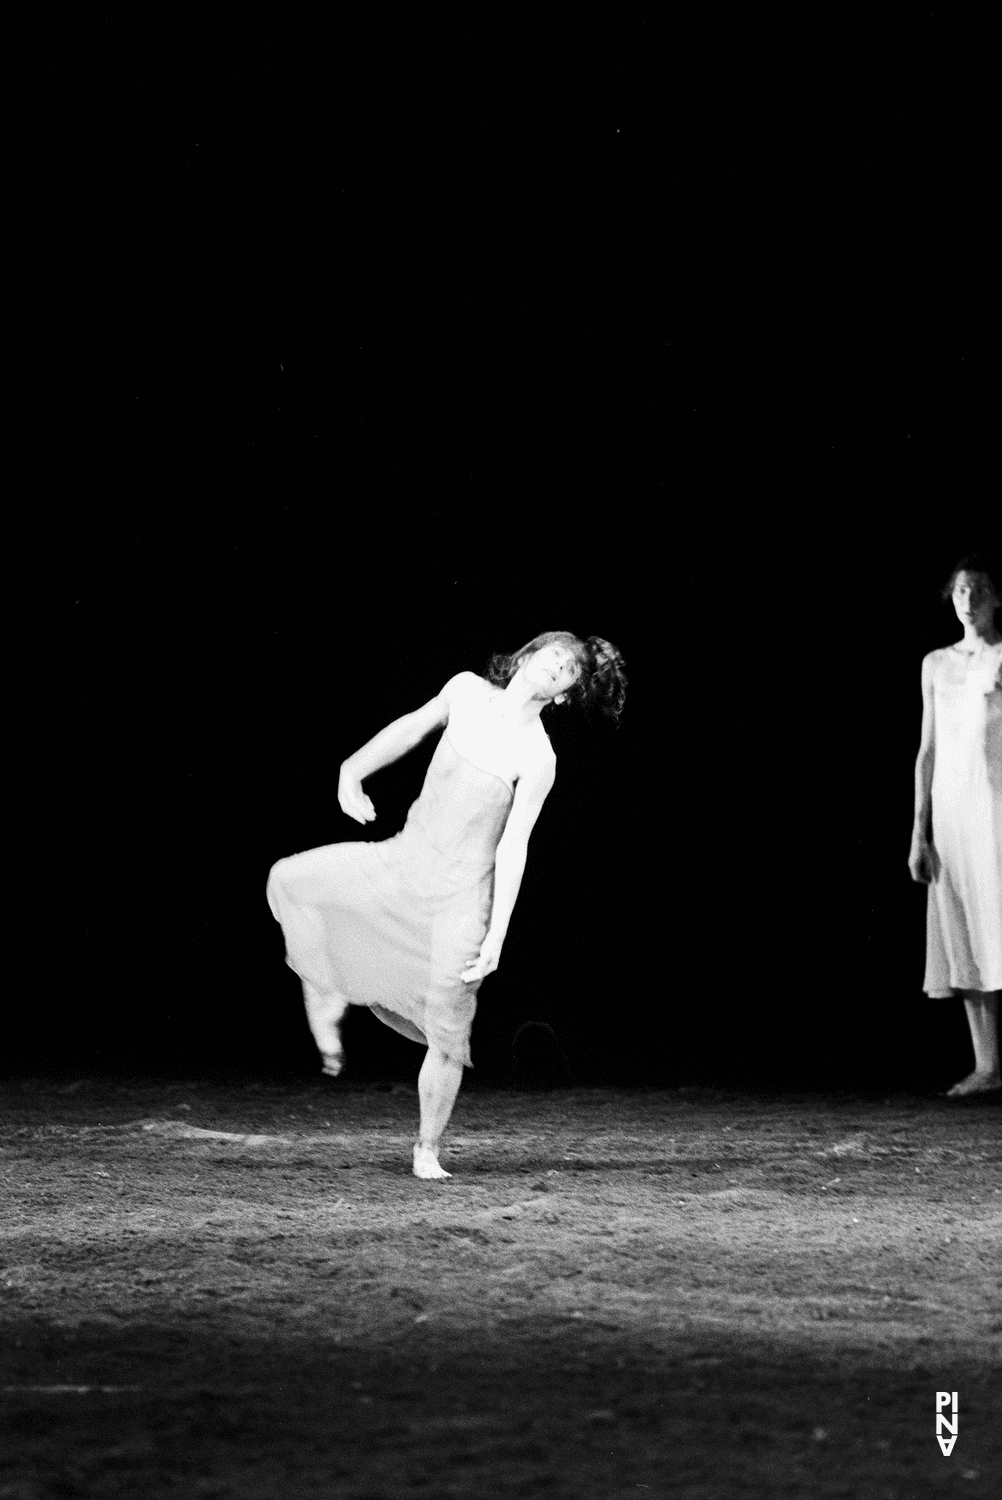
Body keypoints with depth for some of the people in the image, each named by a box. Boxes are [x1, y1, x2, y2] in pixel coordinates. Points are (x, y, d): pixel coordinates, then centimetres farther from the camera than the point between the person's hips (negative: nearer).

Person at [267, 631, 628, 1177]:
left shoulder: (537, 758, -14)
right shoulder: (467, 691, -2)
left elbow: (512, 848, -14)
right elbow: (412, 726, 16)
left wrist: (496, 936, -17)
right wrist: (353, 770, 5)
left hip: (461, 891, -4)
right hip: (403, 861, 4)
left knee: (447, 1035, -3)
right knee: (291, 881, -13)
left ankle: (427, 1149, 15)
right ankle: (325, 991, 9)